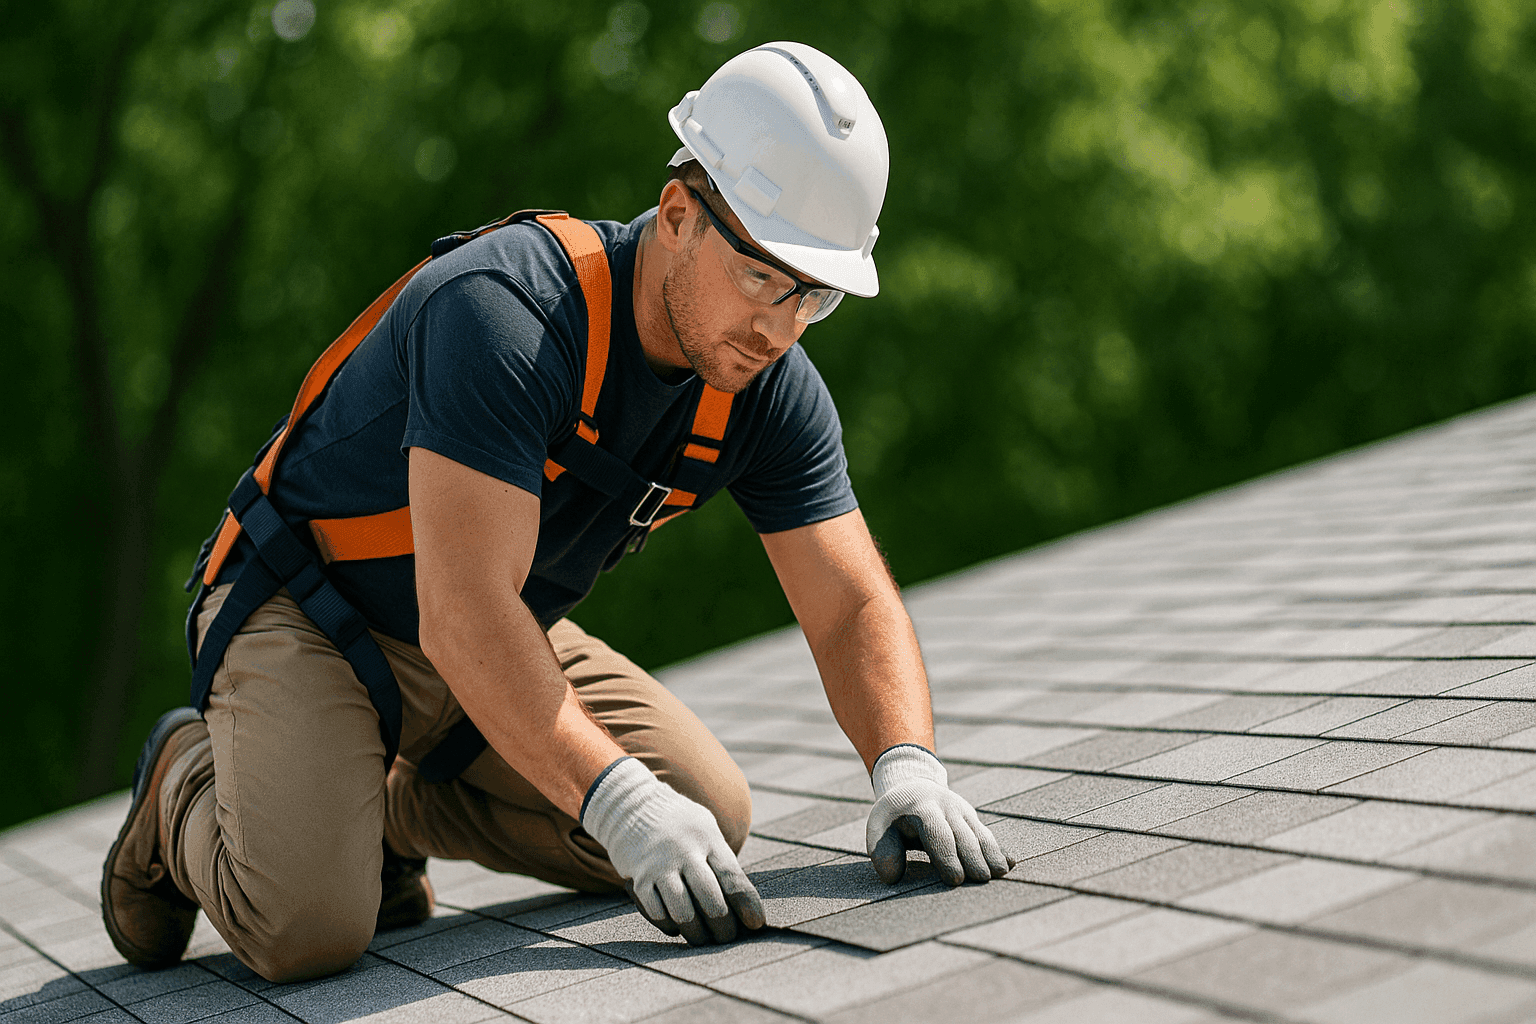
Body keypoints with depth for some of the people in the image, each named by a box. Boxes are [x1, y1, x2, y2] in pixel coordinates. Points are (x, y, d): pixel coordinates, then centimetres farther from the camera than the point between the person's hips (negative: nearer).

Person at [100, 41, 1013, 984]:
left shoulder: (772, 390, -12)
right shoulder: (503, 312, -33)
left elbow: (855, 606, -11)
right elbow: (462, 619, -39)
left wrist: (907, 766, -30)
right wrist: (621, 806, -46)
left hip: (505, 638, 7)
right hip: (311, 616, -6)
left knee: (711, 813, -4)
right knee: (306, 924, -25)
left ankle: (392, 810, 12)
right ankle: (189, 785, 10)